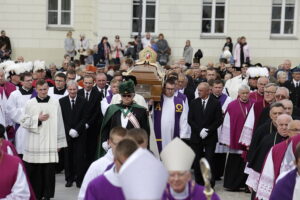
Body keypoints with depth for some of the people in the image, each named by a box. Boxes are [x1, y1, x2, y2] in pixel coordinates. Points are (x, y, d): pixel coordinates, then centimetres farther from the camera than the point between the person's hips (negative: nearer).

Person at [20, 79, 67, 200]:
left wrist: (59, 142, 3)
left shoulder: (55, 103, 2)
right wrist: (37, 119, -11)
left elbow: (59, 123, 4)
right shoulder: (30, 104, 3)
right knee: (34, 171, 4)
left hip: (50, 143, 0)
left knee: (49, 171, 1)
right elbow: (24, 122, 4)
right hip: (34, 144, 0)